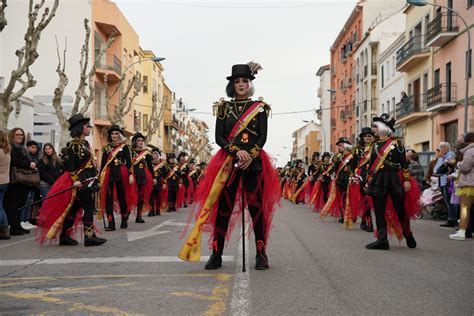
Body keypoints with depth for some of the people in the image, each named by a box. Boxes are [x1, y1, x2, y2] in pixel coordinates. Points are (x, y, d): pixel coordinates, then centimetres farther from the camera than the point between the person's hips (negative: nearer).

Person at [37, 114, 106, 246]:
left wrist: (94, 180, 19)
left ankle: (65, 236, 14)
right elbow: (71, 164, -15)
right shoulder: (73, 144, -9)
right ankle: (89, 236, -8)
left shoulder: (86, 144, 16)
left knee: (74, 208, 9)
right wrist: (75, 180, -24)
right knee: (88, 207, -10)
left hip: (88, 180, 9)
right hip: (80, 181, -9)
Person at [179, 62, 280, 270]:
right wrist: (237, 152, -14)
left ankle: (261, 255, 8)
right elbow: (219, 138, 1)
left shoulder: (259, 108, 8)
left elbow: (263, 137, 0)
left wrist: (251, 155, -16)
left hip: (254, 163, 0)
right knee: (223, 207, -1)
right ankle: (216, 254, 6)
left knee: (257, 206, 0)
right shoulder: (224, 108, 9)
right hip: (228, 162, 1)